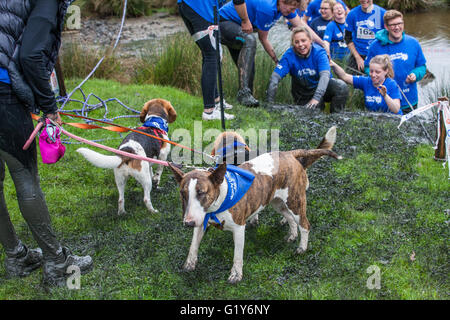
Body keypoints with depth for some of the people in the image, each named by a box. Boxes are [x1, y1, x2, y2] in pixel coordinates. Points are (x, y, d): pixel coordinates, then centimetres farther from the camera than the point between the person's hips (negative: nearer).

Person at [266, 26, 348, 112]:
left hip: (322, 87, -1)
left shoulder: (319, 52, -19)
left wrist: (316, 98, -49)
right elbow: (275, 77, -23)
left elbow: (325, 75, -33)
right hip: (303, 95, 1)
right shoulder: (289, 56, -16)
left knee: (341, 87, -28)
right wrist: (269, 102, -35)